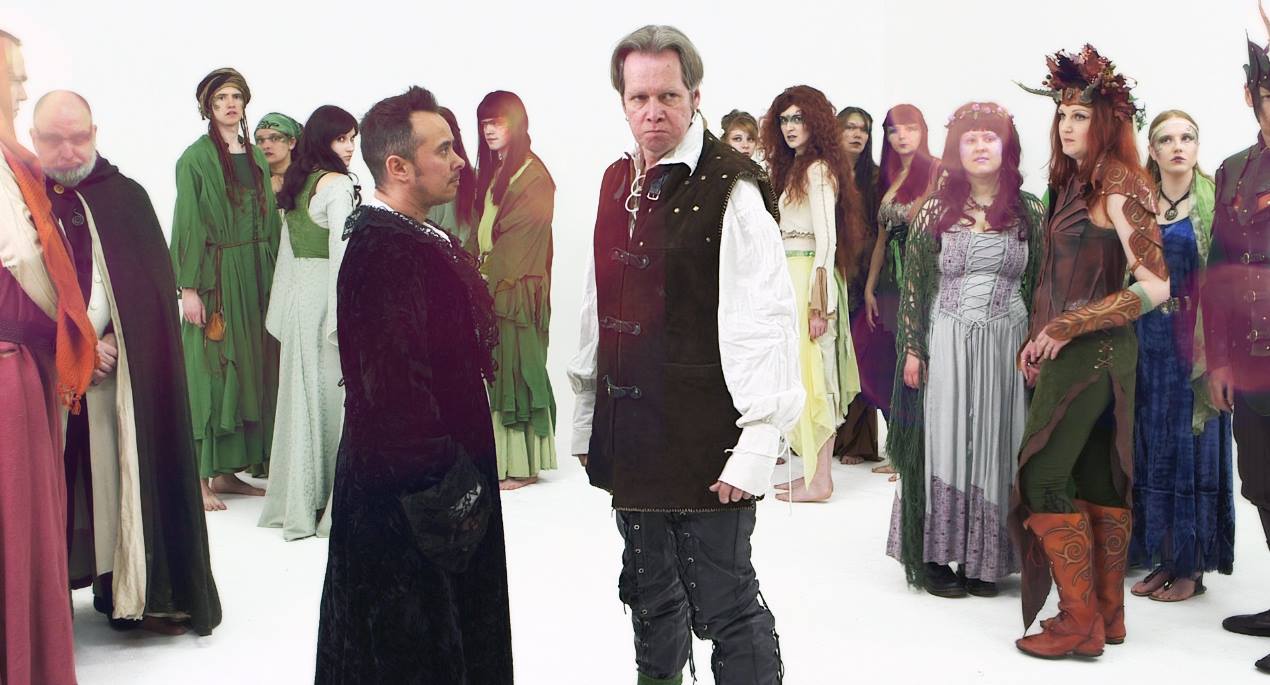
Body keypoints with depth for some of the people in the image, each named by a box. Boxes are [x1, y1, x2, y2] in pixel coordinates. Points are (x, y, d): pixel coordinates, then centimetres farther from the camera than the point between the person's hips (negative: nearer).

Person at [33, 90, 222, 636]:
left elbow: (156, 284, 2)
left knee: (125, 478, 3)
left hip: (124, 373, 1)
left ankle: (133, 591, 13)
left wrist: (115, 341, -11)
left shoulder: (126, 198, 5)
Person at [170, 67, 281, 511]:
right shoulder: (196, 158, -4)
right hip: (215, 277, -6)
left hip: (256, 278, 6)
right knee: (210, 370, -5)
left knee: (249, 370, 6)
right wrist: (188, 287, -15)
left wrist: (273, 279, 8)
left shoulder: (256, 157, 13)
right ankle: (199, 478, 0)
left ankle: (227, 470, 15)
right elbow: (187, 224, -9)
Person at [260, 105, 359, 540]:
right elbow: (342, 250, -17)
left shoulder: (295, 183, 13)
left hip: (298, 293, 8)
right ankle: (335, 503, 5)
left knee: (302, 394, 11)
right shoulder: (337, 185, -12)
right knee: (335, 393, -1)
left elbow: (287, 248, 17)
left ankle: (298, 502, 19)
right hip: (327, 295, -8)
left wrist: (282, 310, 21)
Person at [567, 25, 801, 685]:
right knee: (650, 602, 21)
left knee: (725, 607, 1)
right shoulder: (618, 181, 11)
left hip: (705, 440, -7)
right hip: (628, 434, 7)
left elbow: (764, 320, -16)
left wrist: (757, 442, -20)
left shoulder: (732, 186, -12)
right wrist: (586, 418, 17)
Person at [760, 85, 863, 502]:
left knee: (809, 374, -6)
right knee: (810, 375, 11)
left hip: (808, 276, -10)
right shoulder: (796, 168, 18)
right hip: (794, 276, 10)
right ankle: (816, 471, 18)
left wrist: (817, 303, -21)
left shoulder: (817, 170, -11)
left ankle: (818, 480, -1)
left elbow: (827, 240, -17)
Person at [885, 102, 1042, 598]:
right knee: (943, 442, 1)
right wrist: (912, 350, -3)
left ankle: (984, 558, 14)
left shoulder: (1029, 211, 5)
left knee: (996, 445, 4)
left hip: (1008, 343, 1)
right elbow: (913, 284, 2)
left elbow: (1038, 285, 7)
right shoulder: (935, 211, 2)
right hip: (948, 340, -1)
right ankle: (936, 556, 9)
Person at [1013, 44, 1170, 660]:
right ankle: (1107, 615, 21)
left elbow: (1155, 287, -20)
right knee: (1098, 478, 12)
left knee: (1042, 477, -8)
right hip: (1071, 350, 9)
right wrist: (1039, 338, 7)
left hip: (1093, 352, -9)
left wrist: (1066, 329, -17)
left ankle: (1080, 622, 0)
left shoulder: (1118, 189, -14)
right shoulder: (1075, 183, 12)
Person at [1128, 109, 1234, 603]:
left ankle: (1192, 566, 10)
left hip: (1195, 342, -4)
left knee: (1192, 446, 1)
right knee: (1152, 447, 7)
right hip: (1148, 340, 4)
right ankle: (1163, 557, 18)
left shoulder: (1214, 201, -2)